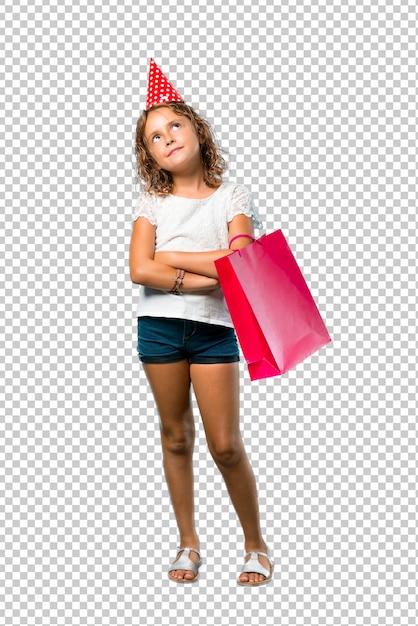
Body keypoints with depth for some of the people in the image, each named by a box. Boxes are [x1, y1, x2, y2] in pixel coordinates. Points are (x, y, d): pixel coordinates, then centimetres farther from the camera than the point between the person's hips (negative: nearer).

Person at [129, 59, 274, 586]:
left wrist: (172, 256, -11)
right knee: (175, 436, 10)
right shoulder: (150, 203, 6)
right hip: (159, 325, 2)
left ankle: (256, 546, 13)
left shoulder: (231, 197, 2)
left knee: (225, 444, -4)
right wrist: (202, 277, -15)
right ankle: (188, 542, 23)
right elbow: (139, 270, -7)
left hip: (215, 328, -2)